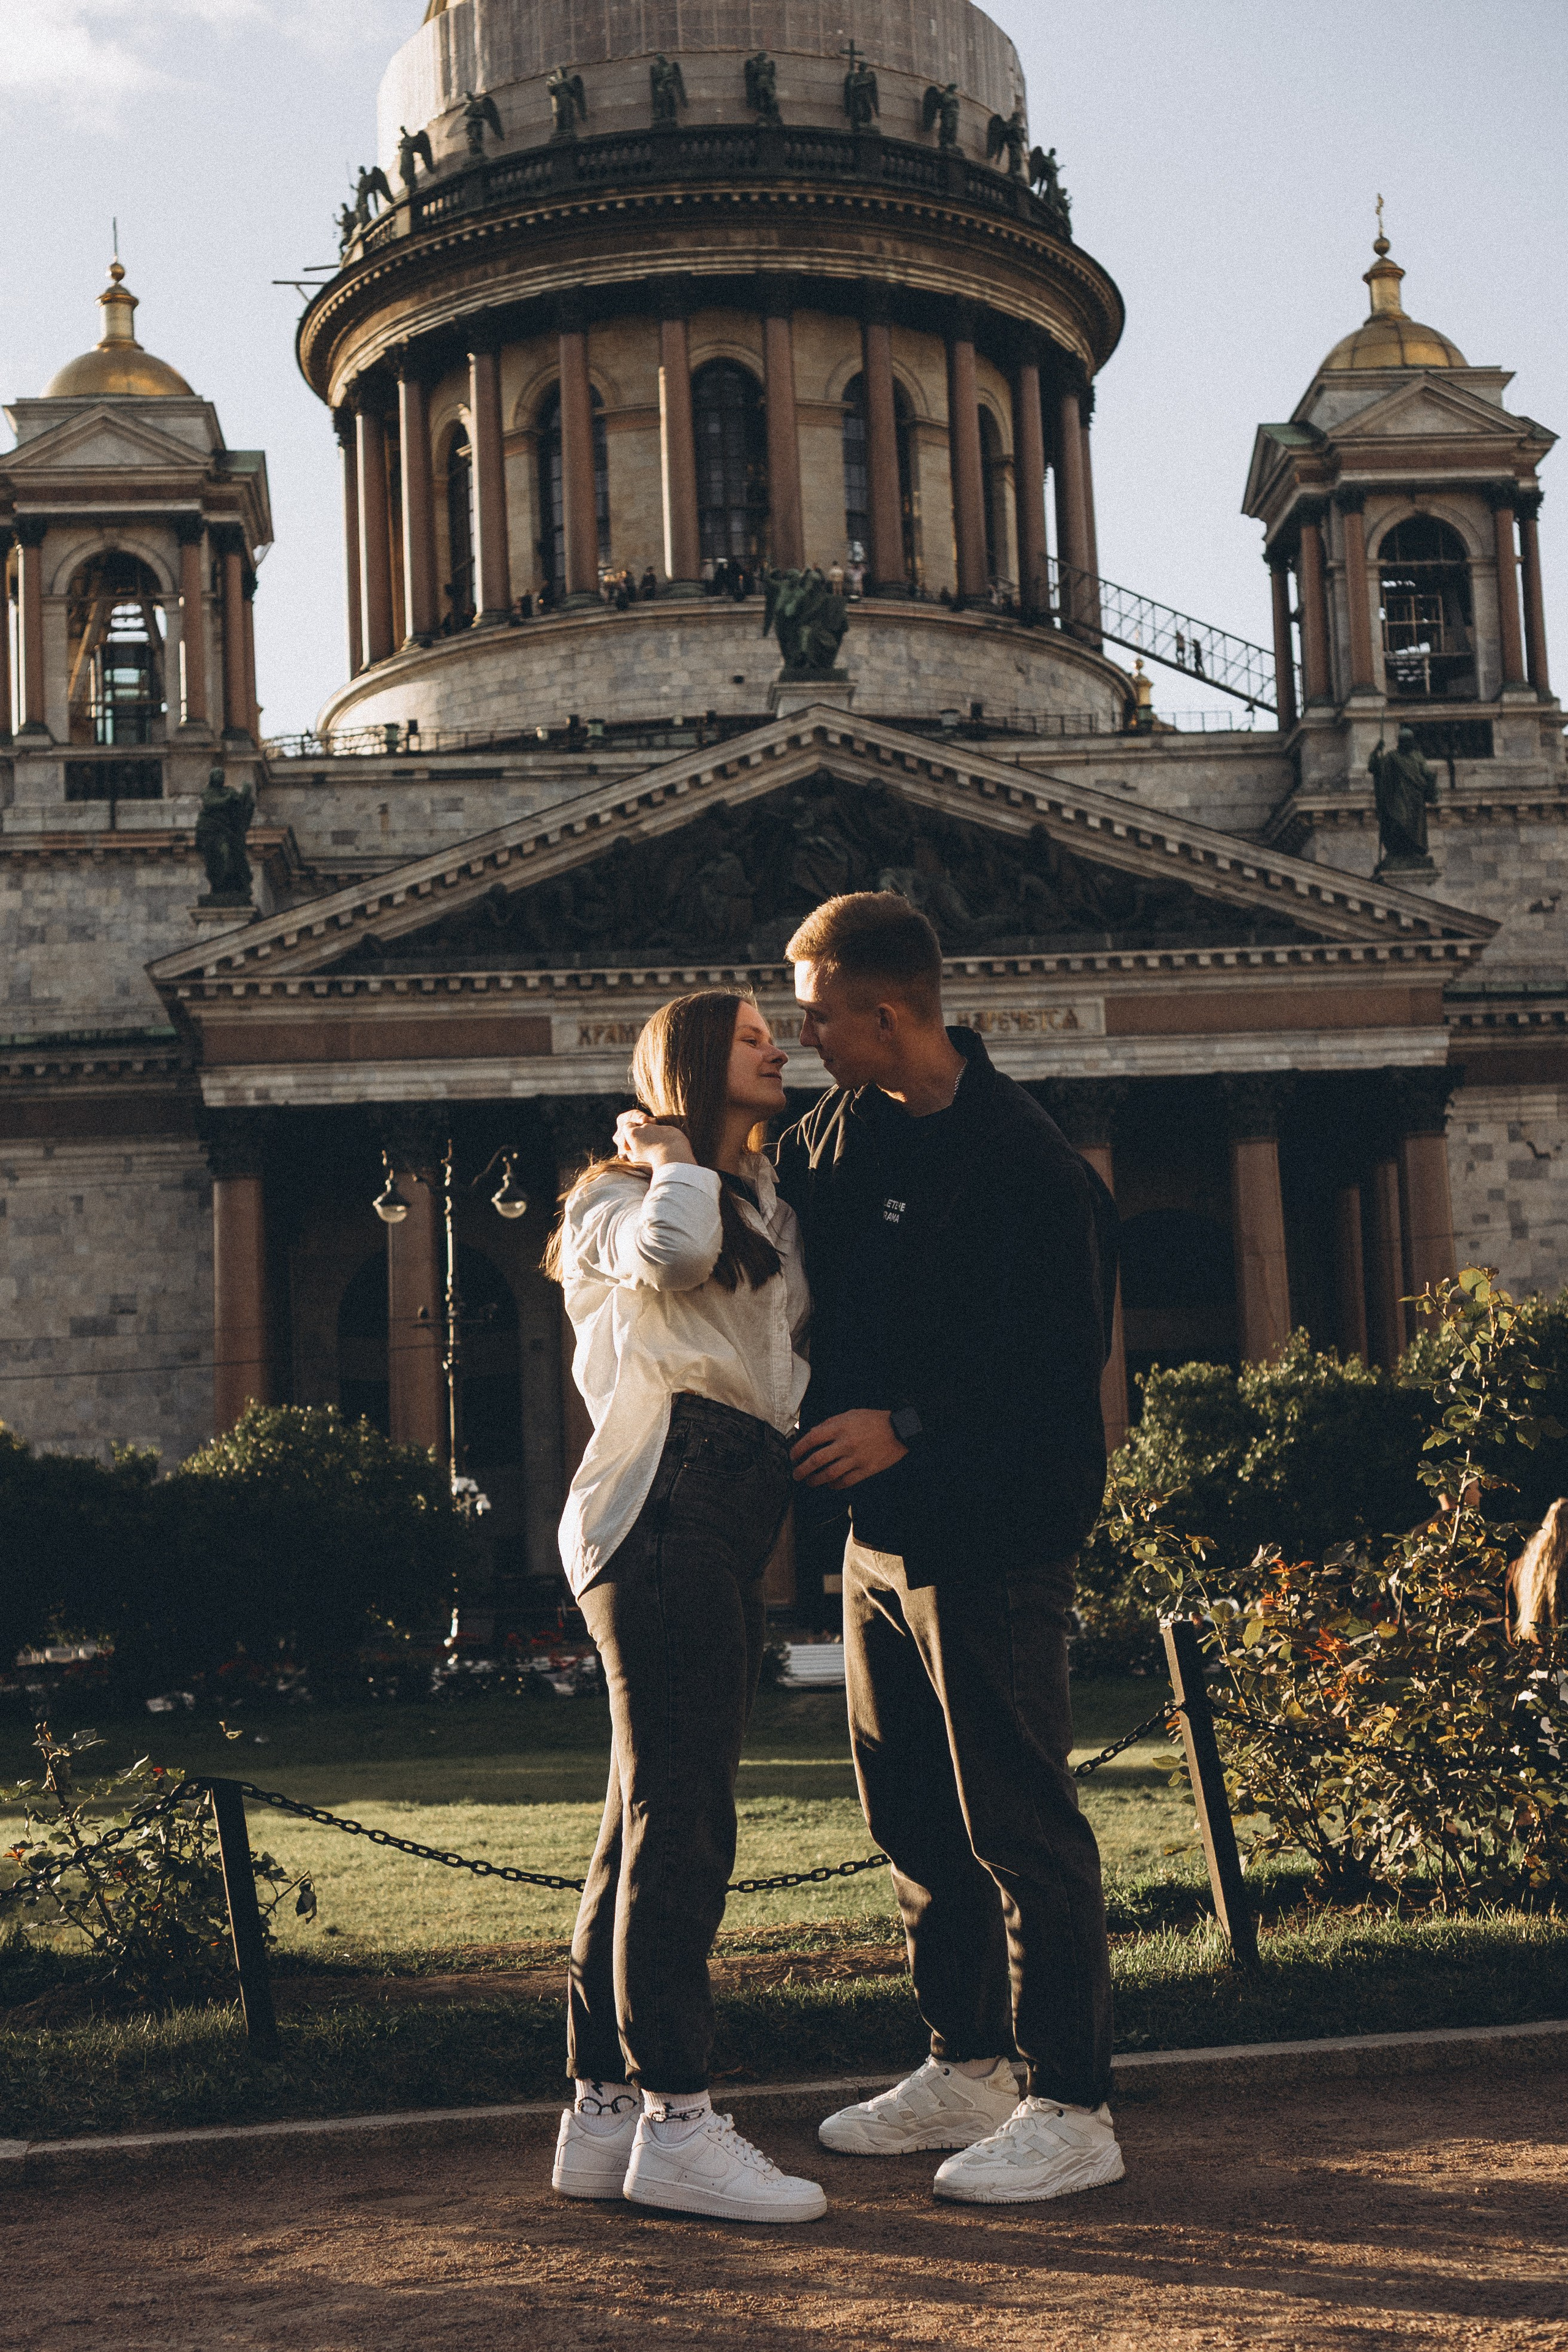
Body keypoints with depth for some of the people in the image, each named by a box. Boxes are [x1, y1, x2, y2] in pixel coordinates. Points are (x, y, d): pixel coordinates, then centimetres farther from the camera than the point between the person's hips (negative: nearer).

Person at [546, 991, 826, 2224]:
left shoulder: (771, 1209, 28)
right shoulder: (623, 1196, 3)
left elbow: (805, 1346, 27)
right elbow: (672, 1253, -20)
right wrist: (676, 1153, -4)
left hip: (737, 1520, 9)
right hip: (667, 1505, -9)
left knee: (656, 1820, 7)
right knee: (680, 1812, -13)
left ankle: (603, 2114, 10)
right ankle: (675, 2120, -14)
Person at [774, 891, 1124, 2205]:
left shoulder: (1029, 1169, -17)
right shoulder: (842, 1134, 8)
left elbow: (1061, 1373, -18)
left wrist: (908, 1428, -21)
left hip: (992, 1541, -9)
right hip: (882, 1530, 9)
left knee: (1020, 1827, -3)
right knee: (913, 1818, 16)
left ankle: (1071, 2110, 6)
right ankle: (966, 2070, 30)